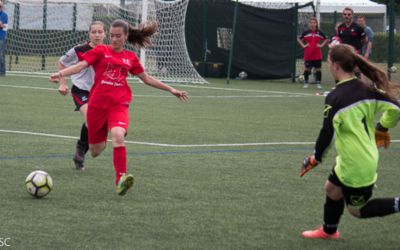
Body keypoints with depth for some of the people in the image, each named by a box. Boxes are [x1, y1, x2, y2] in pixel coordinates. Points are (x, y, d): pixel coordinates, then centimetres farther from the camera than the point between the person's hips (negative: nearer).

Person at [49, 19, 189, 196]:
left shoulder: (131, 57, 11)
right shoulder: (100, 51, 4)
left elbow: (147, 79, 21)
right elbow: (80, 65, -9)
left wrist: (171, 90, 21)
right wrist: (61, 74, -27)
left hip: (119, 105, 0)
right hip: (97, 105, 0)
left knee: (118, 136, -32)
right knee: (95, 152, 10)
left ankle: (120, 179, -31)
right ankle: (102, 140, 49)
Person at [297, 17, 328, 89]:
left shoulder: (319, 32, 2)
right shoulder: (306, 32, 0)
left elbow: (325, 39, 14)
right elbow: (299, 39, 9)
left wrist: (321, 45, 0)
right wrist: (303, 45, -2)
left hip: (317, 55, 0)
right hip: (308, 55, 0)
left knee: (318, 69, 3)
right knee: (307, 69, 5)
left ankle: (318, 83, 11)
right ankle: (306, 83, 16)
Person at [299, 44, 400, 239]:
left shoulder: (335, 98, -22)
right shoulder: (366, 90, -3)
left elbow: (327, 133, -20)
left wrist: (316, 158, -4)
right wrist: (382, 129, 17)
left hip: (356, 166, -8)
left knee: (357, 210, 9)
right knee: (332, 188, 27)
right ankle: (329, 231, 45)